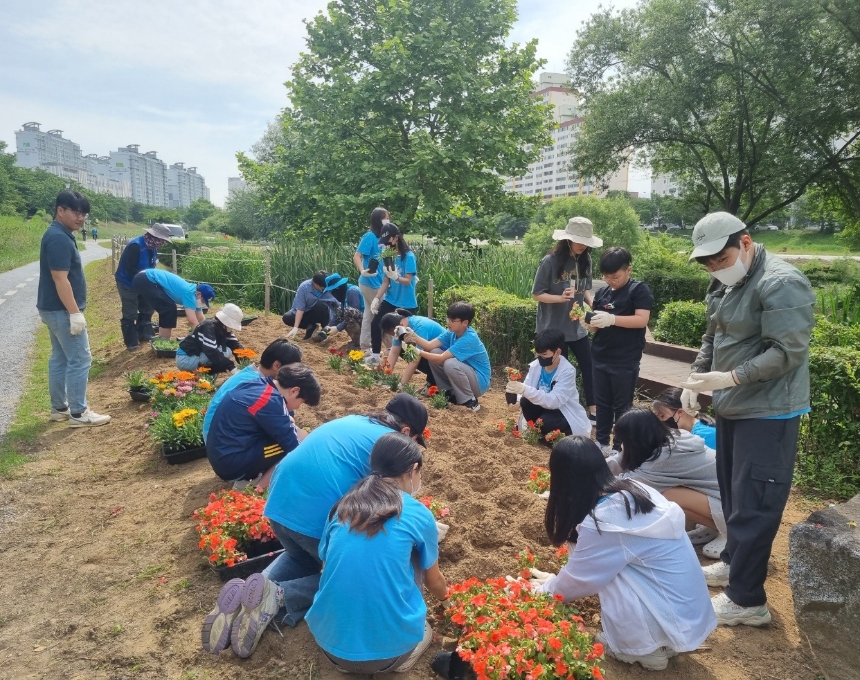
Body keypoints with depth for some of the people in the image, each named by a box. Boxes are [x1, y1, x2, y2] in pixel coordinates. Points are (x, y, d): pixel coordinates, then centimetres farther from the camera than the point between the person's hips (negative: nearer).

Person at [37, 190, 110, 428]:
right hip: (62, 310, -11)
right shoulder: (59, 238, -19)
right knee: (80, 360, -5)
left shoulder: (59, 235, 13)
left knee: (60, 359, 15)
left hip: (54, 309, 11)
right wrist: (75, 313, -24)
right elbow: (60, 279, -24)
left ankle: (59, 408, 24)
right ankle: (78, 413, 1)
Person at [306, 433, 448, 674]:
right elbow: (434, 582, 15)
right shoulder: (419, 515, -3)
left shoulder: (342, 507, 6)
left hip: (329, 641, 3)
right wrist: (446, 594, 41)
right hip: (389, 645, -3)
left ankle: (344, 656, 12)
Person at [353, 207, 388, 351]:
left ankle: (365, 346, 22)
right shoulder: (370, 236, -16)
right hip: (370, 282, -8)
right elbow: (356, 256, -21)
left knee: (370, 314, 14)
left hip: (377, 282, 8)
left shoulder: (381, 237, 8)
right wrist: (362, 271, -36)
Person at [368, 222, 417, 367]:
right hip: (390, 300, 6)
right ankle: (375, 356, 19)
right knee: (375, 324, 4)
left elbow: (408, 281, -19)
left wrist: (395, 276, -37)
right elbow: (386, 281, 5)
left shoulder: (408, 256, -16)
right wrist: (376, 299, 0)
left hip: (406, 304, -6)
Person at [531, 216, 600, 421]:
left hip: (577, 326, 5)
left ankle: (593, 410, 23)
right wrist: (561, 298, -28)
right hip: (553, 327, -5)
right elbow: (537, 294, -13)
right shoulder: (550, 262, -16)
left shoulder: (585, 260, 0)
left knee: (589, 366, 9)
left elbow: (585, 289, 11)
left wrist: (592, 302, -9)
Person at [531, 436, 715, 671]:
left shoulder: (603, 522, -24)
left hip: (674, 621, -8)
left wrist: (544, 589, 14)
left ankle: (644, 647, 5)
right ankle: (653, 641, 14)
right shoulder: (631, 490, 0)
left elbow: (577, 578, -5)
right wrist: (555, 580, 23)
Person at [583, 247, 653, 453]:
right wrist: (588, 323, -11)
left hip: (625, 362, -6)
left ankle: (620, 448, 13)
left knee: (622, 406, 4)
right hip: (600, 358, 6)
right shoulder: (601, 293, 9)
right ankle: (601, 442, 25)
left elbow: (642, 320, -18)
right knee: (602, 403, 14)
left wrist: (612, 319, -28)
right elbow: (598, 327, 12)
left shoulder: (639, 290, -7)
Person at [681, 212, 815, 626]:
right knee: (733, 494, 20)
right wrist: (696, 377, 5)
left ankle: (747, 600, 7)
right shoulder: (724, 285, 11)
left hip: (767, 413, -9)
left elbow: (788, 352, -23)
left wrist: (729, 378, -29)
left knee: (753, 504, -3)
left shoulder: (780, 284, -18)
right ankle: (733, 562, 38)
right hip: (731, 407, 9)